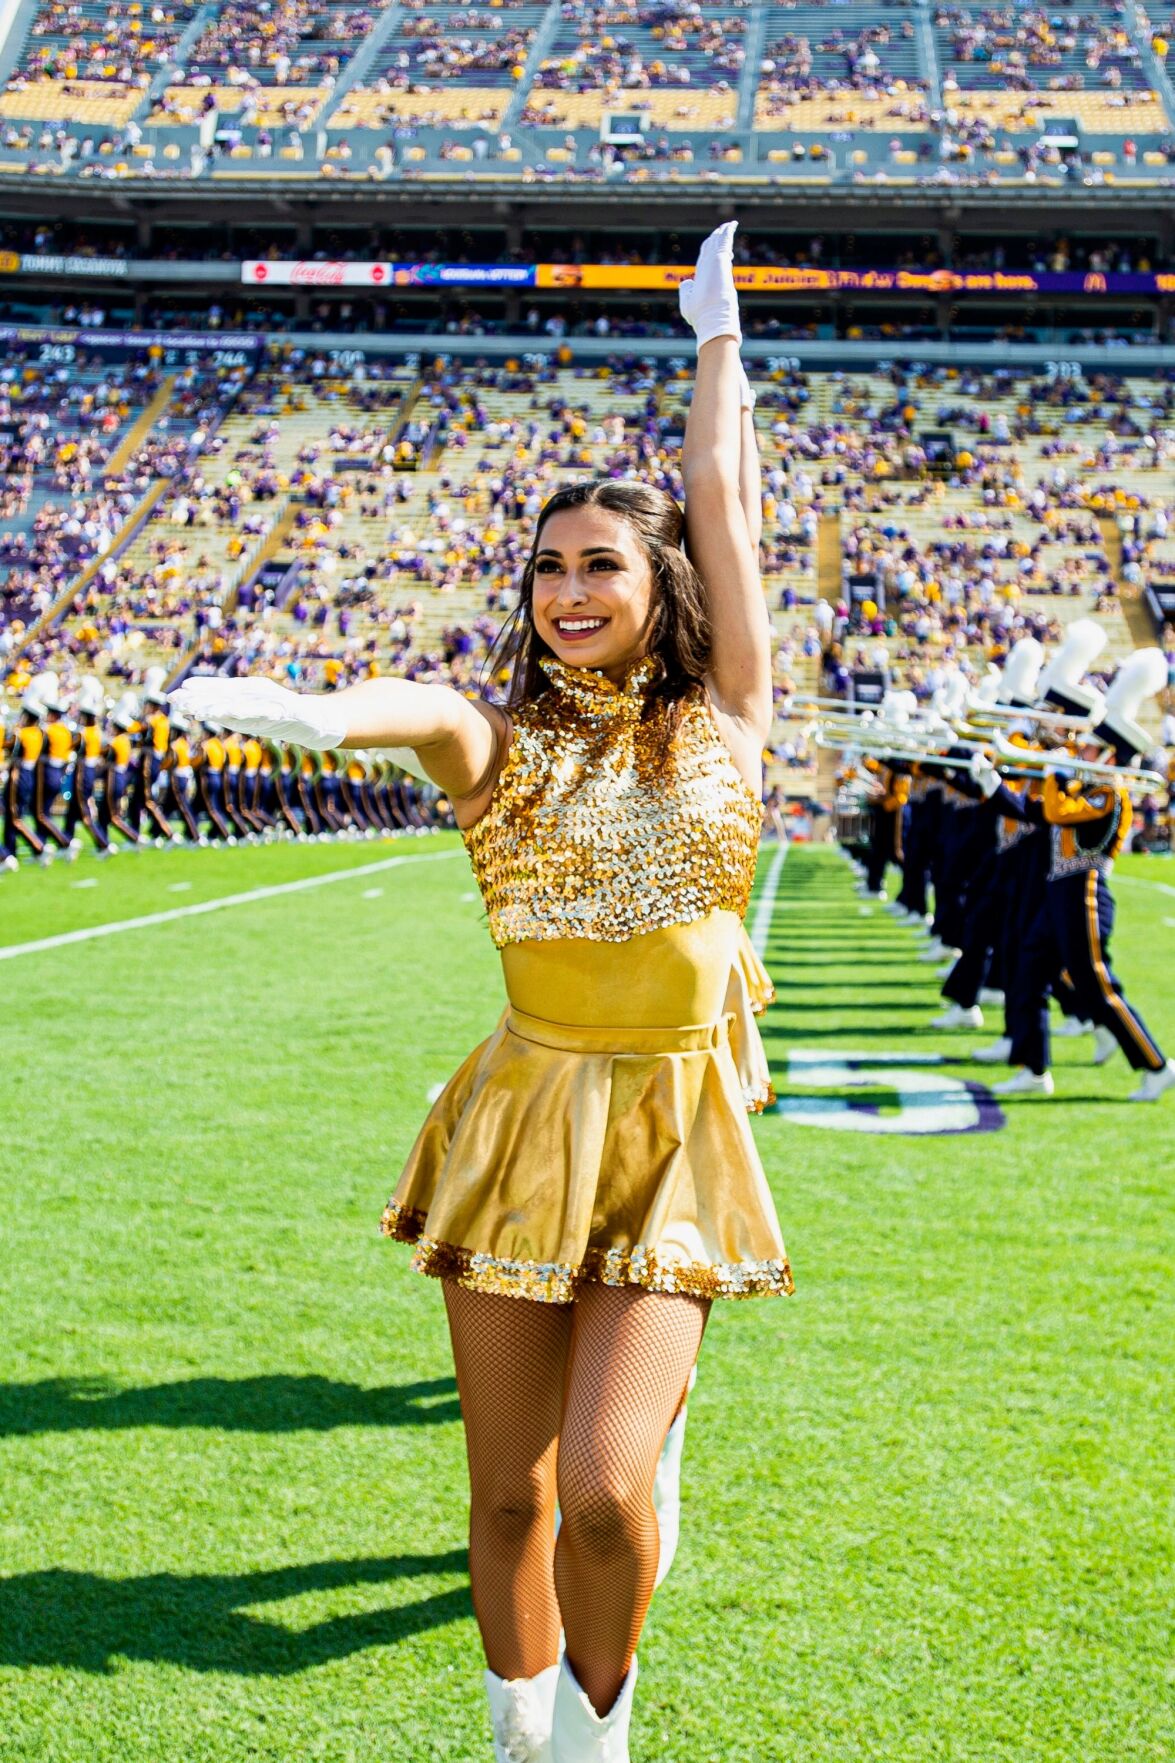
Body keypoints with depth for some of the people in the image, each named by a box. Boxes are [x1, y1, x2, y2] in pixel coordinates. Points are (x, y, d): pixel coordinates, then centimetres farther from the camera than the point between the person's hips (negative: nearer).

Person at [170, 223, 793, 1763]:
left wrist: (718, 330, 19)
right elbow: (425, 711, -23)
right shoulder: (500, 745, 2)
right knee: (511, 1493, 7)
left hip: (668, 1138, -1)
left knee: (605, 1490, -11)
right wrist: (323, 714, -45)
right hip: (520, 1120, 1)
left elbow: (719, 496, 8)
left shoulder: (727, 722, 4)